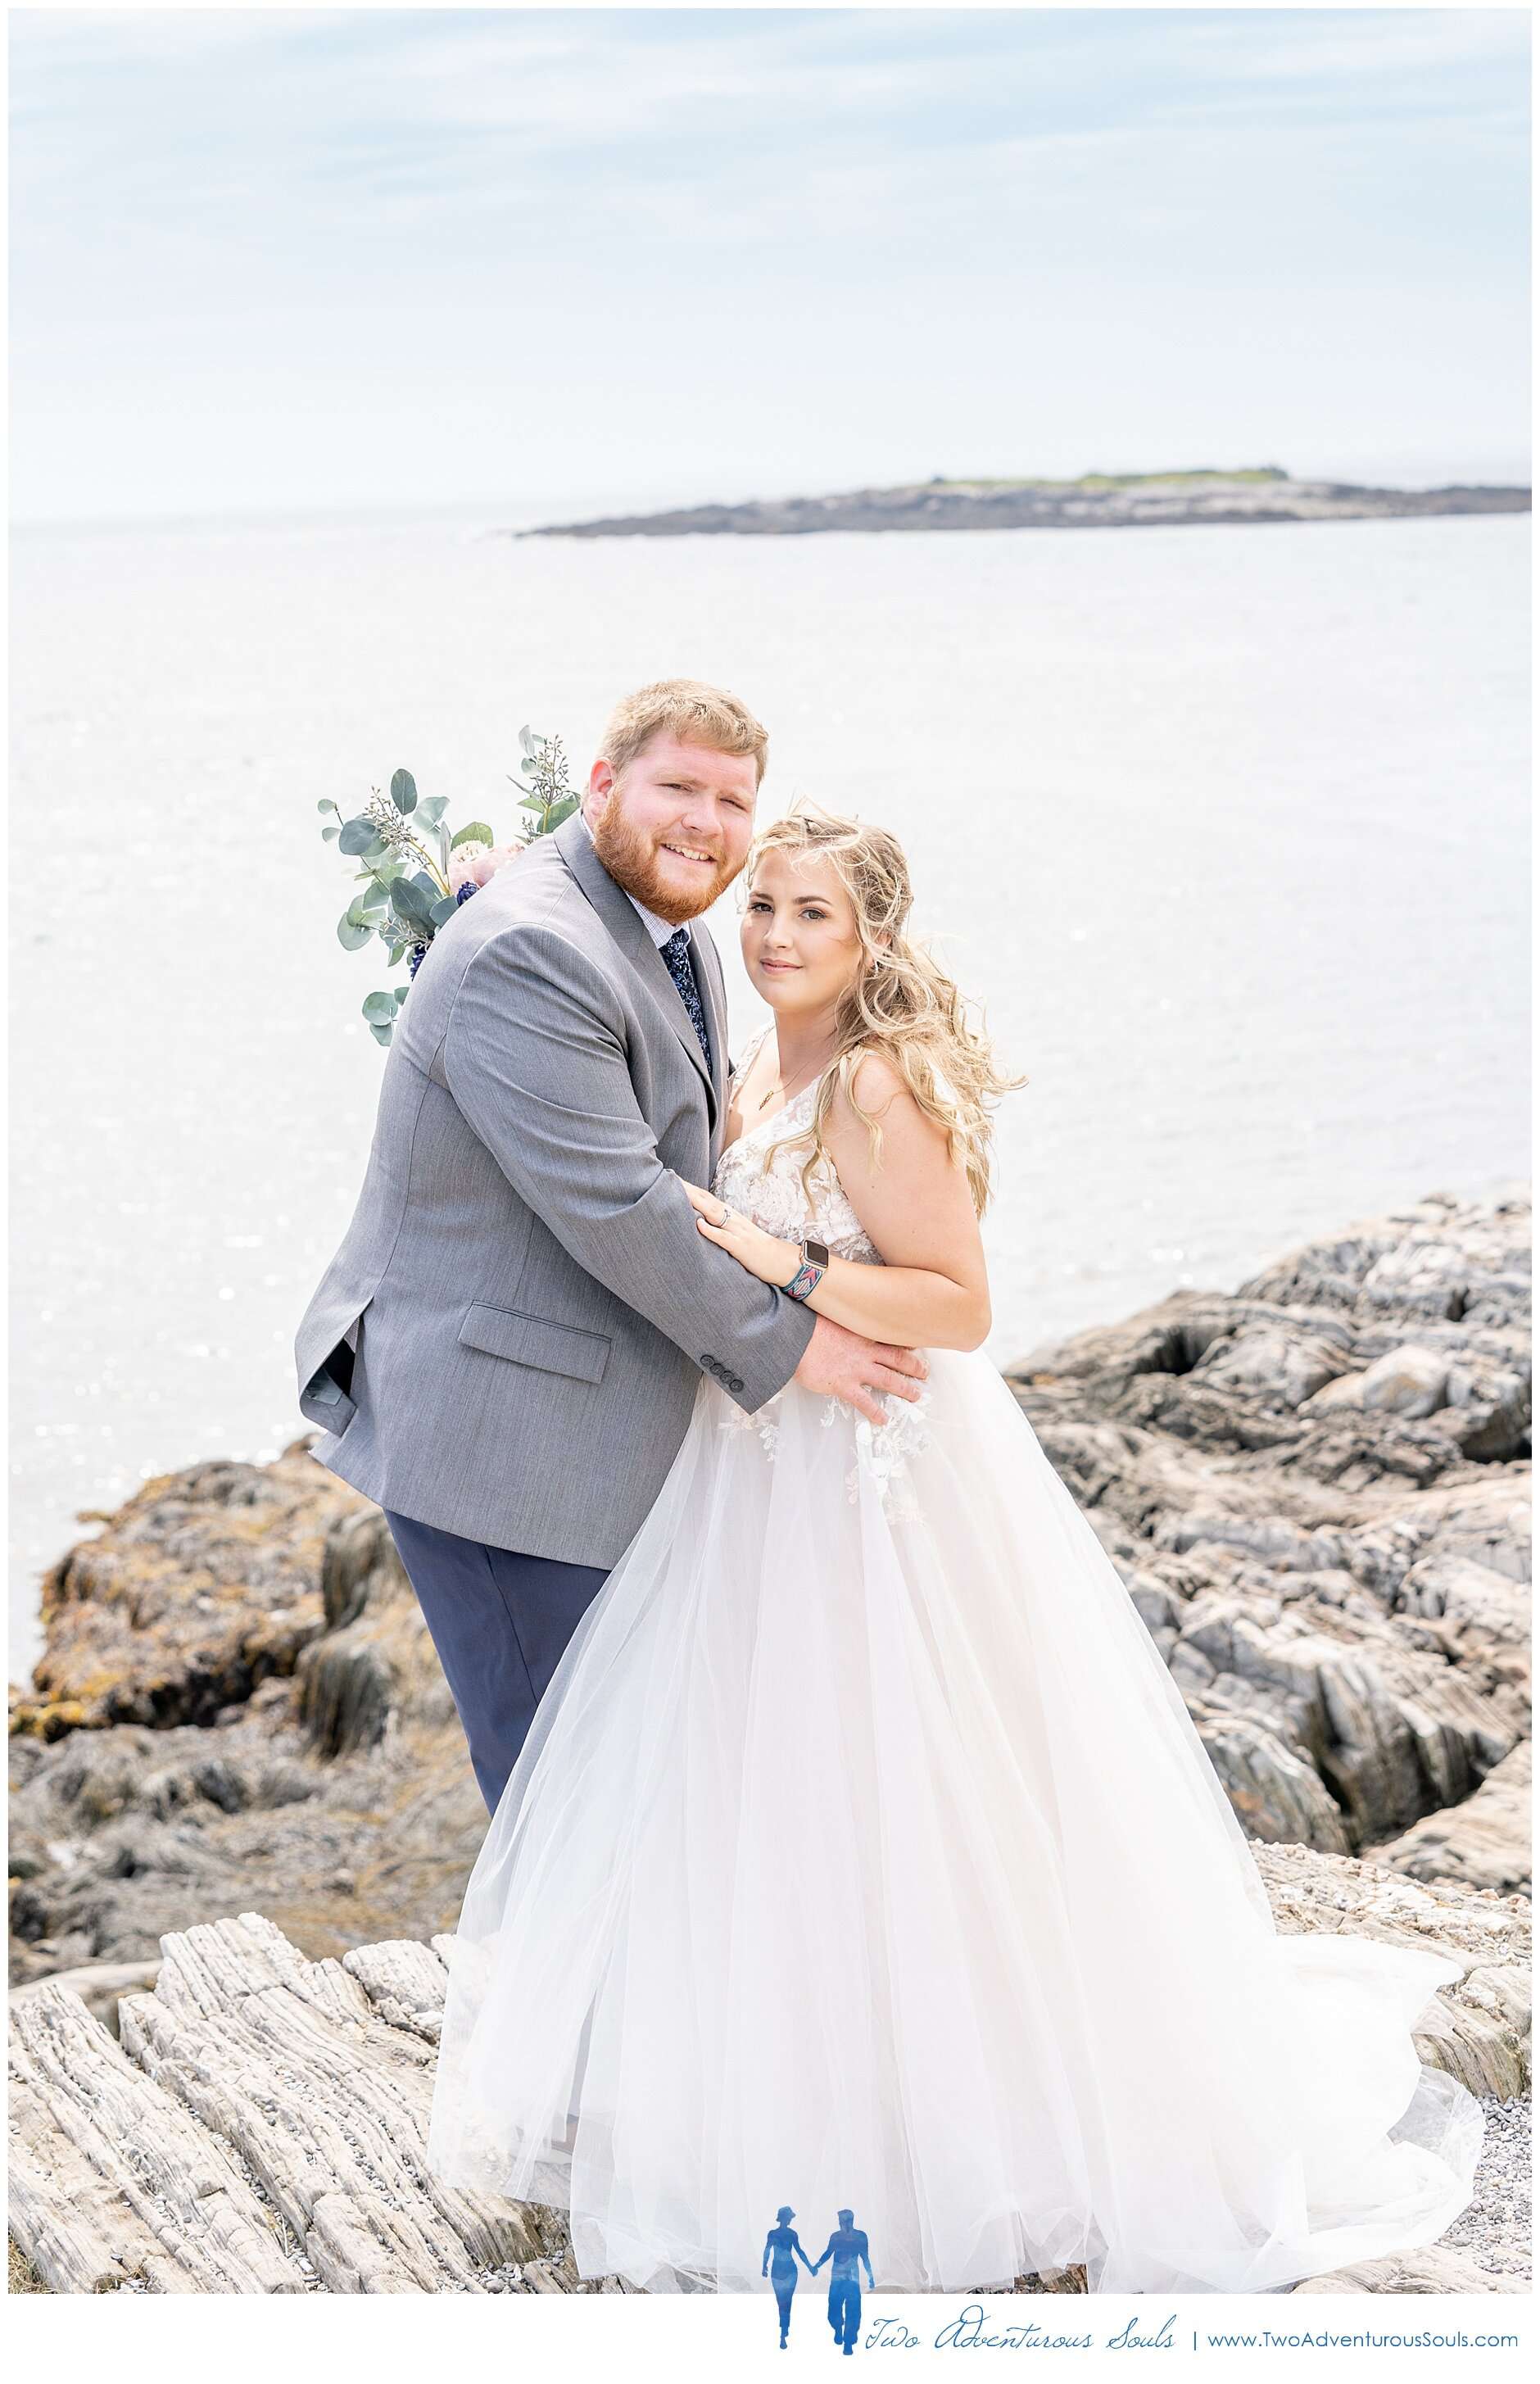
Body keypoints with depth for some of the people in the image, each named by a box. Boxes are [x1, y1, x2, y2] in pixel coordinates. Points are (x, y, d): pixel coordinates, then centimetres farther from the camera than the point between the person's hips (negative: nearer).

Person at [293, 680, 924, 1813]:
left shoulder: (676, 939, 10)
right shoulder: (529, 952, -23)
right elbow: (613, 1204, -26)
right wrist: (781, 1341, -16)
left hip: (600, 1420, 10)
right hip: (502, 1435, -10)